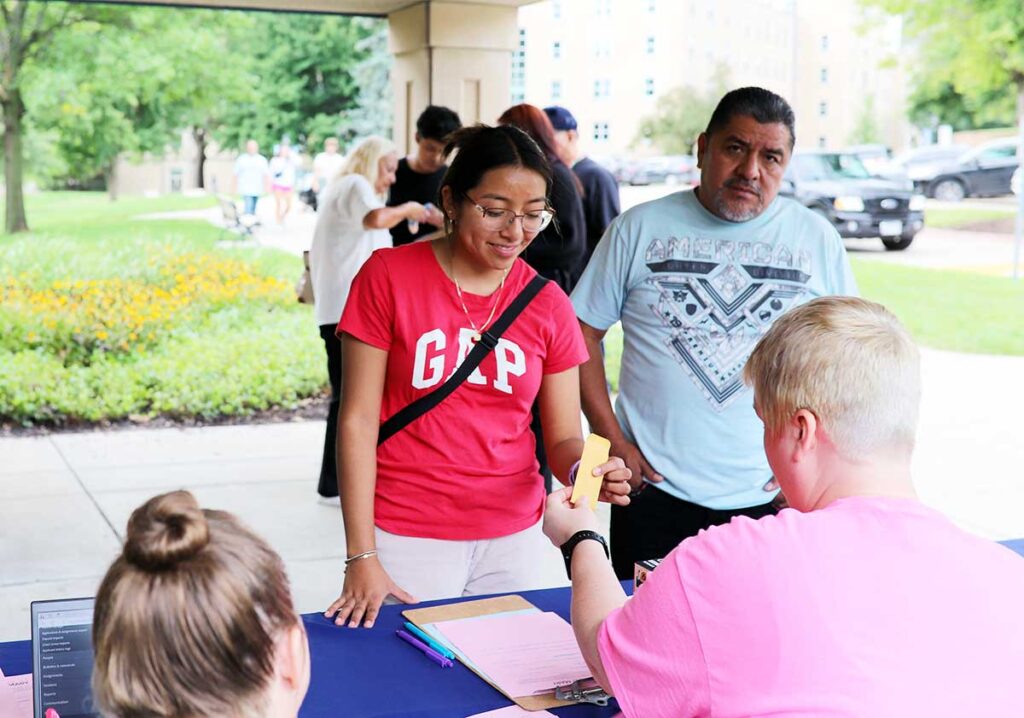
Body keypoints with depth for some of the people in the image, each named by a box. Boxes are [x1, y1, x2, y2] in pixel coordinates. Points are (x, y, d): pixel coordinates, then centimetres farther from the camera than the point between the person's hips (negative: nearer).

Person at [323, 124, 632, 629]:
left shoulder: (548, 304, 2)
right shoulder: (389, 276, -6)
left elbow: (564, 438, 5)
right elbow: (358, 421, -7)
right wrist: (361, 557, -11)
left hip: (513, 538, 3)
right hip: (408, 538, -3)